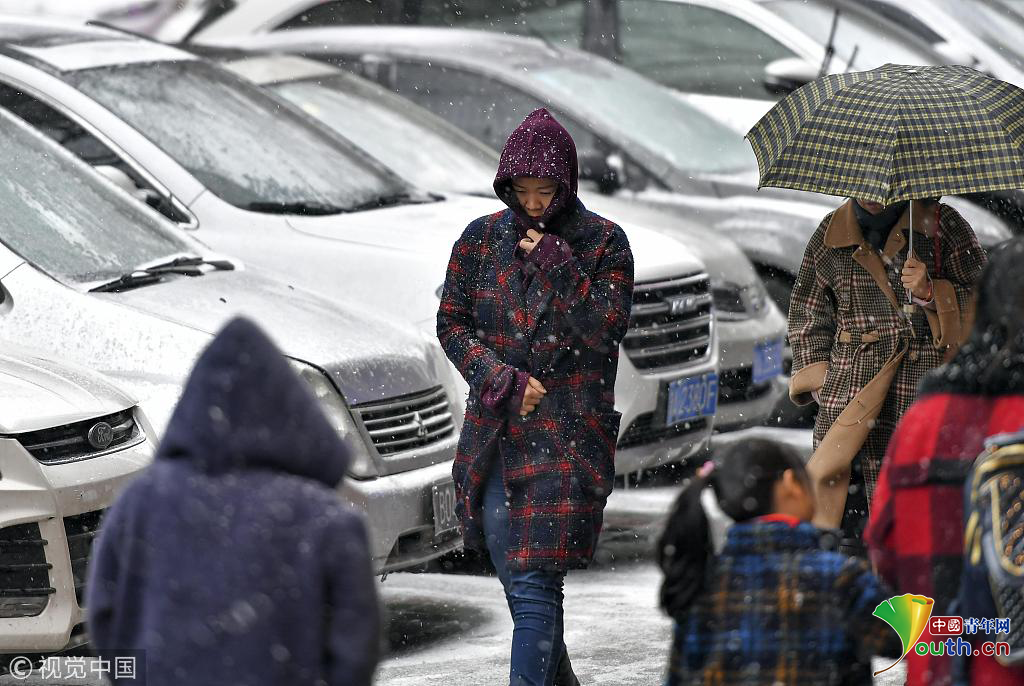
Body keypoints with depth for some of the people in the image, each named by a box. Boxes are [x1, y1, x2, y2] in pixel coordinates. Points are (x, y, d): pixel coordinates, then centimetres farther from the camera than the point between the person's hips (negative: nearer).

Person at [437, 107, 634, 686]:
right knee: (513, 575, 12)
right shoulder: (482, 239, 7)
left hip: (567, 436, -4)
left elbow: (606, 329, -9)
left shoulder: (604, 243, -1)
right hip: (495, 429, 4)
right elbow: (452, 322, 6)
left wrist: (557, 266, -16)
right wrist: (502, 379, -8)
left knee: (535, 583, -13)